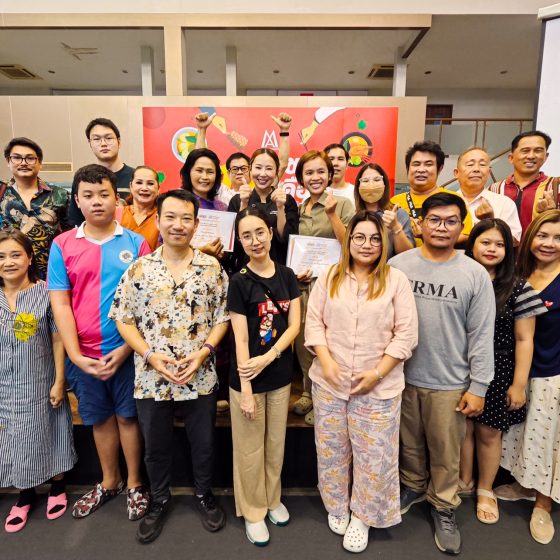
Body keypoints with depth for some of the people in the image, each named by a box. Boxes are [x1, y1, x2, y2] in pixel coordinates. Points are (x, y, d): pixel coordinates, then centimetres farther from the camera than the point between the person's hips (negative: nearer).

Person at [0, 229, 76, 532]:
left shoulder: (45, 293, -9)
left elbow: (57, 340, -7)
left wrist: (59, 381, -9)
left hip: (39, 385, -3)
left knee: (45, 438, 11)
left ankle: (57, 488, 34)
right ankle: (25, 496, 36)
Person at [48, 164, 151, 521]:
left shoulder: (135, 243, -4)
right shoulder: (62, 245, 0)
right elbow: (59, 303, -2)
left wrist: (126, 348, -12)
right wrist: (75, 355, -9)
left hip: (126, 351, -2)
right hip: (84, 355, 2)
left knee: (127, 415, 11)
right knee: (100, 419, 17)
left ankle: (134, 484, 31)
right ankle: (109, 482, 38)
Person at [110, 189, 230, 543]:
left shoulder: (212, 267, -4)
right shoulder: (139, 269, -4)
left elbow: (222, 316, -1)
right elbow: (124, 319, -1)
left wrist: (204, 351, -14)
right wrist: (150, 355, -13)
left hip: (201, 377, 0)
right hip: (152, 378, 1)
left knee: (204, 442, 17)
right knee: (156, 446, 19)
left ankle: (205, 494, 44)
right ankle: (160, 500, 45)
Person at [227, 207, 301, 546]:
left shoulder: (287, 276, 0)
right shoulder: (239, 282, -11)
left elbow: (294, 325, -3)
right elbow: (241, 339, -13)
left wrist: (267, 358, -16)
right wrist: (245, 389, -15)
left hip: (280, 375, 4)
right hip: (248, 378, -3)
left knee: (276, 444, 19)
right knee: (250, 449, 11)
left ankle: (273, 499, 42)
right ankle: (253, 511, 32)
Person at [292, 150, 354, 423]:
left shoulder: (342, 204, -1)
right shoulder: (298, 210, 12)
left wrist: (332, 214, -17)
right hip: (303, 284, 5)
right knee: (302, 340, 10)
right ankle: (309, 393, 30)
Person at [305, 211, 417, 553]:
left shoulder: (396, 280, -5)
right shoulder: (330, 277, 2)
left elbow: (406, 334, -7)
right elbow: (314, 322, 2)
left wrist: (377, 373, -13)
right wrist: (326, 361, -11)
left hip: (379, 386, -2)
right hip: (330, 382, 2)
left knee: (373, 455, 9)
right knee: (331, 450, 17)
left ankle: (363, 515, 34)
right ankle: (337, 507, 41)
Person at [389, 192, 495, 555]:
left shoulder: (475, 274, -6)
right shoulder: (398, 265, -4)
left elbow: (482, 336, -5)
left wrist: (478, 387, -5)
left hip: (450, 383, -1)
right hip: (403, 376, 2)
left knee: (446, 452, 13)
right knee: (410, 443, 20)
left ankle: (444, 507, 36)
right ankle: (413, 486, 46)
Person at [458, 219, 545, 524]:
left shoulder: (518, 288, -6)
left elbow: (524, 339, -4)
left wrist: (519, 384, -6)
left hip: (497, 373, -1)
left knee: (489, 432, 11)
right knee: (463, 428, 13)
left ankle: (485, 490, 35)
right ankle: (464, 481, 37)